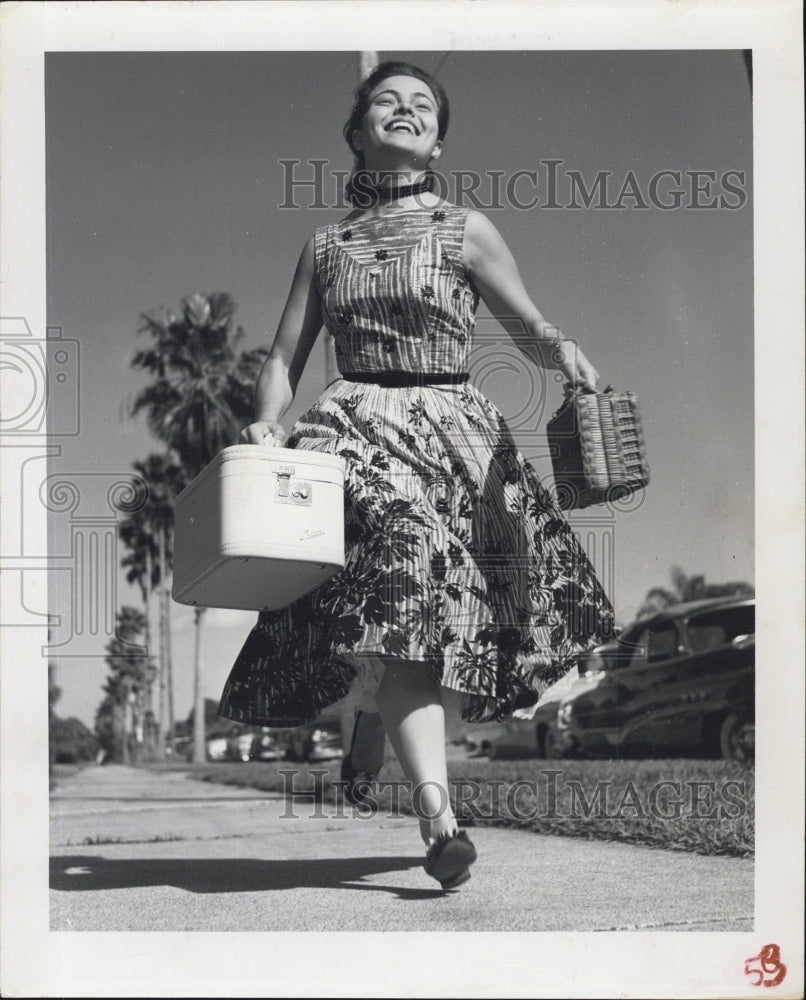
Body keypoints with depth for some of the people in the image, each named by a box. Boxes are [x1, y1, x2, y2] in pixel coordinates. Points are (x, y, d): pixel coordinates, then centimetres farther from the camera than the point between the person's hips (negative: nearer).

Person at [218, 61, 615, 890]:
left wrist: (566, 354, -14)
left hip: (450, 431, 1)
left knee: (425, 620, -7)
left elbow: (532, 332, 9)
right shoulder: (326, 246, 16)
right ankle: (438, 815, -33)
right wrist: (267, 426, -7)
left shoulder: (464, 231, 11)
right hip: (358, 431, -1)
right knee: (398, 600, -23)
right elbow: (283, 361, 13)